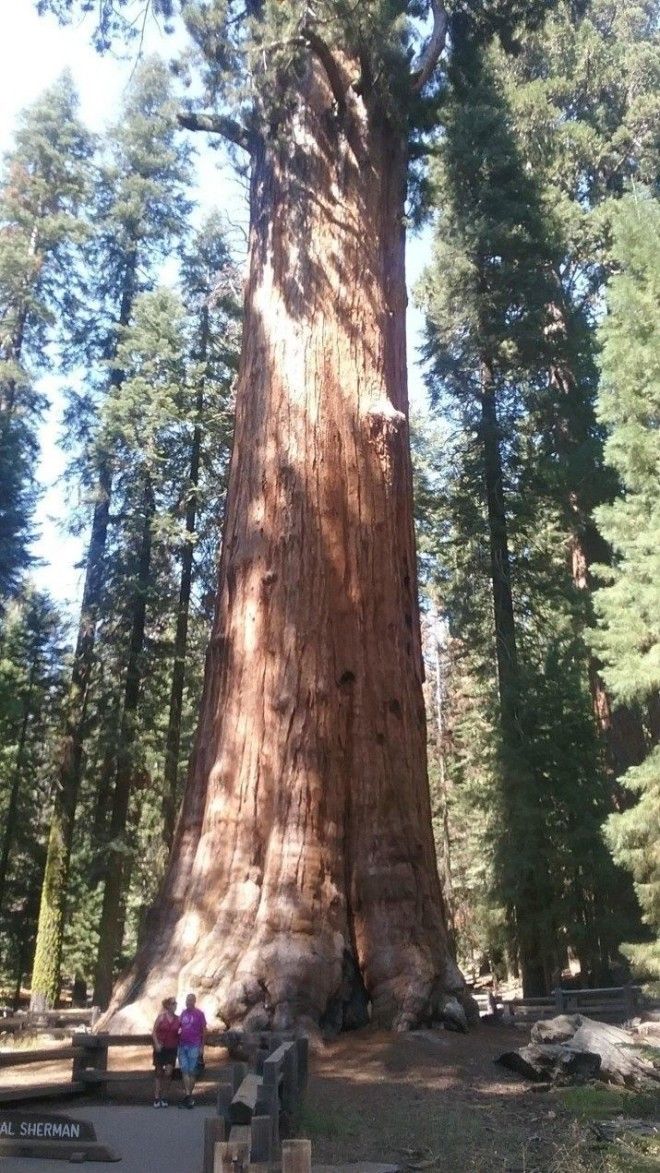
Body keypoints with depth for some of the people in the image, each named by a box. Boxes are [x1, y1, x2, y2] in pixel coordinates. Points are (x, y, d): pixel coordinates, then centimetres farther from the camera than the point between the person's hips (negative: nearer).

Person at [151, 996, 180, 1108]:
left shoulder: (178, 1019, 3)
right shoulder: (161, 1017, -3)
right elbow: (154, 1032, -3)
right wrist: (156, 1043, -14)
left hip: (172, 1049, 1)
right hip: (160, 1048, -1)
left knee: (168, 1073, -9)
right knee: (159, 1072, 4)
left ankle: (163, 1096, 8)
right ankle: (157, 1098, 15)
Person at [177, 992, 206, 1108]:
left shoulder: (199, 1014, -2)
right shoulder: (183, 1013, 11)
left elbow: (204, 1031, 0)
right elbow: (178, 1027, 18)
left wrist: (202, 1046, -4)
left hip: (194, 1046, -4)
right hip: (182, 1046, 4)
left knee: (192, 1072, 1)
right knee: (184, 1071, -3)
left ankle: (189, 1096, 10)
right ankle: (188, 1096, -5)